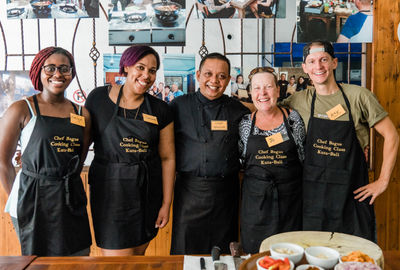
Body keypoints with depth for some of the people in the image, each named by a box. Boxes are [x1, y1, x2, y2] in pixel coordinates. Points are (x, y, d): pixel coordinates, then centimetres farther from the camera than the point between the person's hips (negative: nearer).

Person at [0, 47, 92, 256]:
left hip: (71, 202, 4)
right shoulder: (22, 110, -5)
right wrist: (18, 198, 2)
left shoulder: (82, 114, 7)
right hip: (33, 202, -4)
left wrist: (65, 187, 11)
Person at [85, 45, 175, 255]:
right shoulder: (98, 98, -2)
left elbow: (167, 158, 4)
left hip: (147, 191, 3)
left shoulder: (160, 110, 3)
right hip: (110, 190, -2)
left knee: (138, 256, 14)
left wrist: (166, 204, 3)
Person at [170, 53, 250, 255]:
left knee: (223, 257, 11)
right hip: (189, 190, -1)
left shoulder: (238, 111, 6)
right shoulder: (179, 106, 1)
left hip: (225, 192, 2)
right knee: (185, 252, 7)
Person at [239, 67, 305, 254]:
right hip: (255, 199, 1)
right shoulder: (245, 123, 2)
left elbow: (305, 157, 6)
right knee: (254, 255, 8)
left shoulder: (293, 118, 0)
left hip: (290, 198, 0)